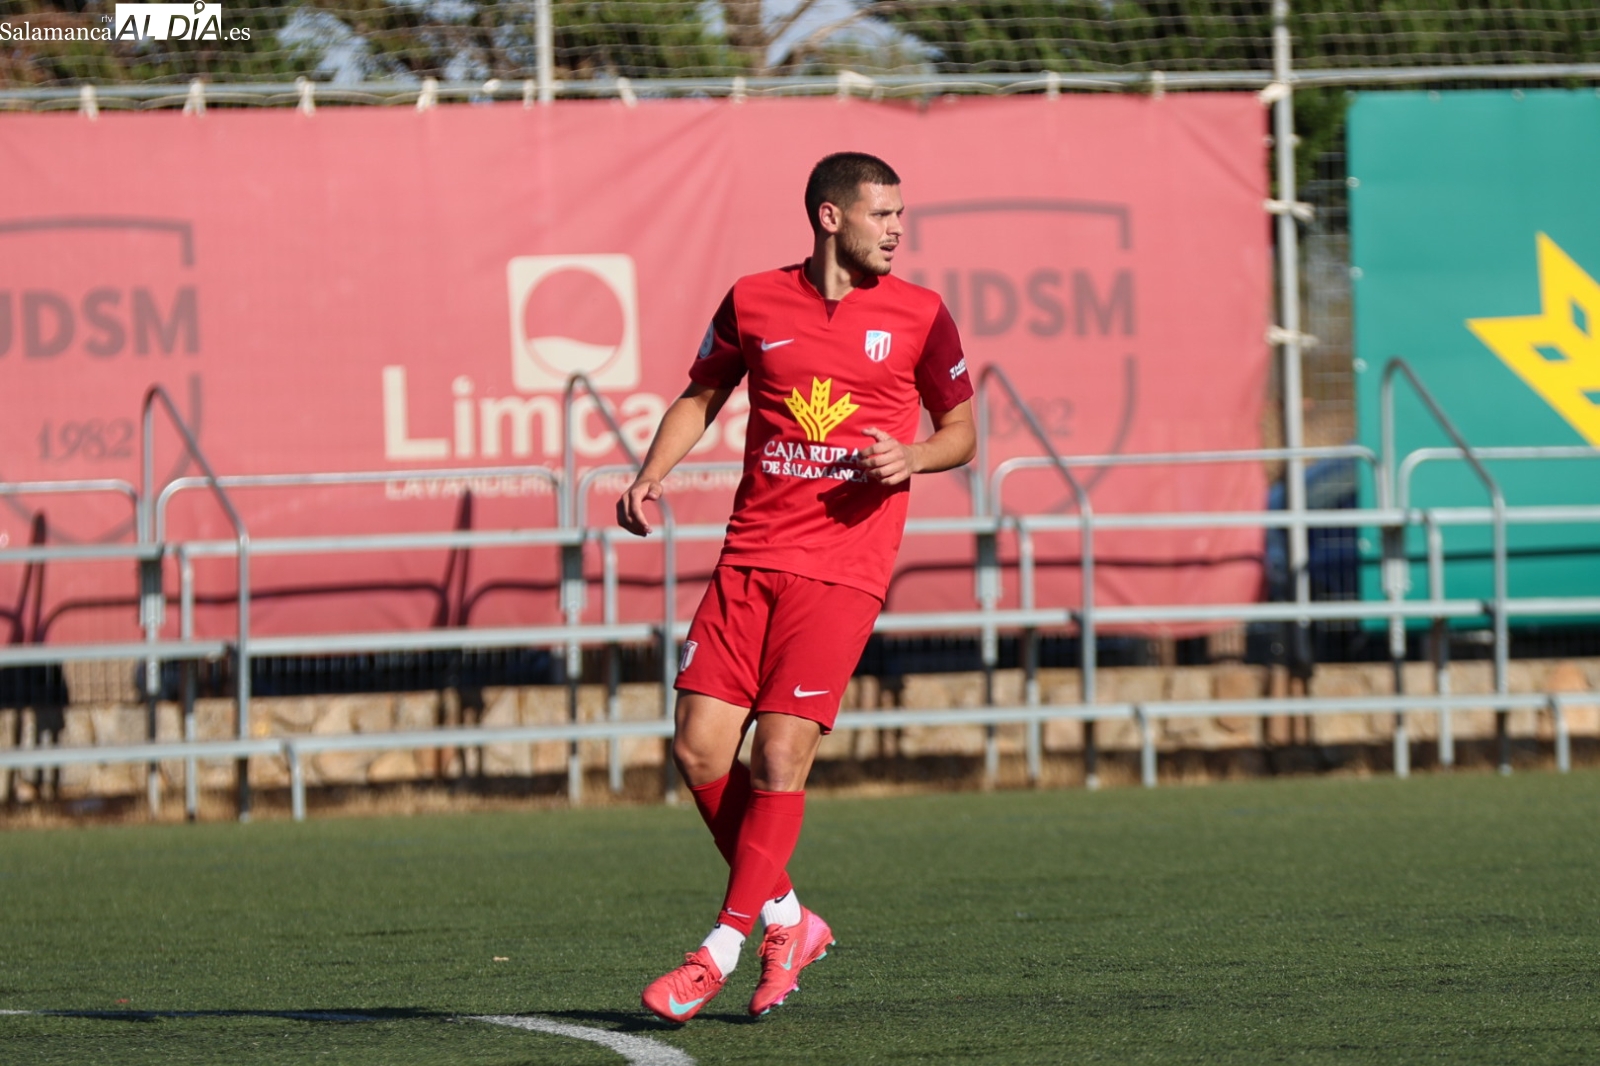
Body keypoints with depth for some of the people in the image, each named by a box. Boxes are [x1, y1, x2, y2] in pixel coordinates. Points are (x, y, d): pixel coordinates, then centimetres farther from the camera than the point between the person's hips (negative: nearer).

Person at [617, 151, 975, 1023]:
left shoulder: (918, 315, 3)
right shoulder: (754, 302, 6)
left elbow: (961, 430, 12)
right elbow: (700, 398, 19)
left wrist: (914, 457, -10)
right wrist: (650, 476, 3)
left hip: (843, 566, -3)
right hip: (750, 556, 3)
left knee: (779, 756, -12)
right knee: (699, 749, -5)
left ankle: (723, 950, -1)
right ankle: (786, 921, 15)